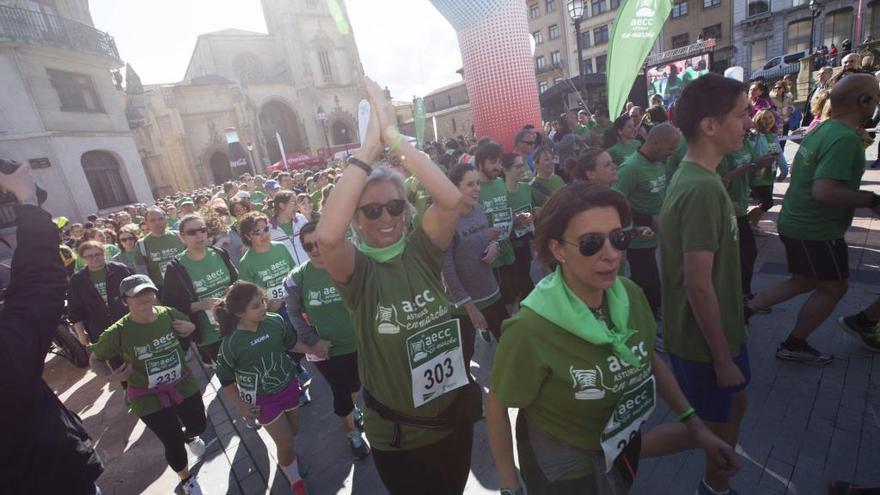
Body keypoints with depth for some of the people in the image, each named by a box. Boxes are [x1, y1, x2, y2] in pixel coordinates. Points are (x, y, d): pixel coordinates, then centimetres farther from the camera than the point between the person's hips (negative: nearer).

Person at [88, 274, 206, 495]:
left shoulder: (169, 314, -15)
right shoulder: (117, 333, -22)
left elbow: (190, 326, 7)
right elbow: (95, 359, -5)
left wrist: (189, 328, -16)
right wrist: (110, 376, -23)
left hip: (184, 386, 3)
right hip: (148, 399, -3)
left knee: (199, 426, 22)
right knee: (173, 444, 8)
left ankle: (189, 437, 63)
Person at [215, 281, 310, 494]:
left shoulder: (275, 321, -16)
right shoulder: (232, 342, -23)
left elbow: (292, 343, 3)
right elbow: (225, 378, -9)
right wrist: (240, 406, -6)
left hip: (288, 386, 4)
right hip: (262, 399, -3)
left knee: (294, 431, 22)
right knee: (286, 443, 4)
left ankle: (287, 456, 59)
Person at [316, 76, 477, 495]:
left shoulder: (422, 251, -10)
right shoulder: (356, 270, -16)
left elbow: (451, 199, -27)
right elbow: (327, 235, -38)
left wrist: (393, 137, -29)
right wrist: (368, 147, -35)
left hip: (454, 416, 3)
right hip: (397, 434, -2)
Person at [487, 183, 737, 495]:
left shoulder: (631, 295, -17)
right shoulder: (531, 330, -34)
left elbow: (650, 359, 2)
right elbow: (497, 408, -19)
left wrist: (695, 425, 3)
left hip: (622, 442, 5)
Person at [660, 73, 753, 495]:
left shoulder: (693, 176, 5)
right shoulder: (703, 189, -27)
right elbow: (698, 285, -28)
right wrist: (722, 358, -18)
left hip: (717, 330, 10)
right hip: (704, 339, -10)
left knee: (734, 406, 26)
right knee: (716, 424, 12)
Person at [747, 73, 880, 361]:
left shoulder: (823, 128, 6)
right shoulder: (846, 138, -23)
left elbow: (802, 172, 20)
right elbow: (824, 190, -32)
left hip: (795, 222, 9)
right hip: (816, 231, -9)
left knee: (804, 282, 21)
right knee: (834, 287, 9)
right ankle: (794, 345, 20)